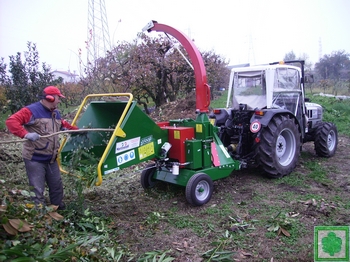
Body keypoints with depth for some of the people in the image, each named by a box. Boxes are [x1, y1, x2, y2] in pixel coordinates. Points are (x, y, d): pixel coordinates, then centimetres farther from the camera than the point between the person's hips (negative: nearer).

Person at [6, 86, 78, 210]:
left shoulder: (56, 113, 12)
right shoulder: (31, 111, -15)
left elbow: (64, 124, 29)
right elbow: (11, 121, -23)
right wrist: (25, 134, -34)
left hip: (51, 158, 8)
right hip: (35, 159, -8)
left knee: (57, 185, 20)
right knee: (37, 189, 0)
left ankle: (60, 208, 37)